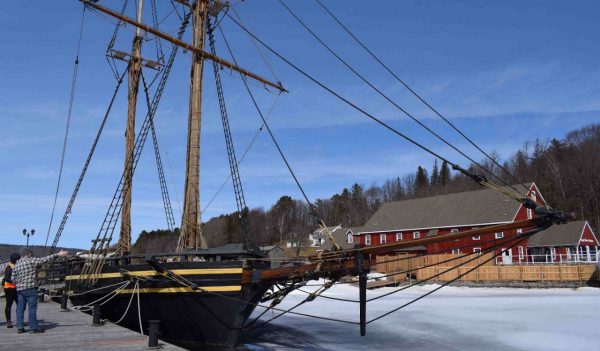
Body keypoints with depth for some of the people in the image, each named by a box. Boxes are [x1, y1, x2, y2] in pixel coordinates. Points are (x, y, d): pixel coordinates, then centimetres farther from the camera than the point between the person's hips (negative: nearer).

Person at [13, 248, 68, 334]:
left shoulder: (16, 264, 12)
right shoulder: (31, 261, -7)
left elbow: (13, 279, 11)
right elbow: (44, 259, -8)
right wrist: (57, 255, -5)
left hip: (19, 289, 7)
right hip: (30, 288, -7)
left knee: (20, 308, 10)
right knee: (32, 308, -3)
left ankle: (20, 327, 11)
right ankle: (33, 328, -1)